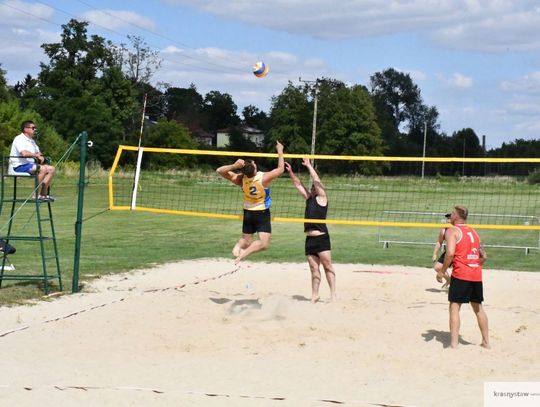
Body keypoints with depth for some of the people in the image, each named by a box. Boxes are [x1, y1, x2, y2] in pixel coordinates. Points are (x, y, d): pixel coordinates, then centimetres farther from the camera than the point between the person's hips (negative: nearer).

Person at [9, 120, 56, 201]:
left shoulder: (32, 141, 22)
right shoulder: (19, 139, -10)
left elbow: (38, 153, 25)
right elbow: (24, 153, -26)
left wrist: (41, 157, 0)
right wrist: (35, 155, -12)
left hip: (31, 164, 10)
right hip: (20, 166, -10)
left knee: (51, 169, -3)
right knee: (43, 168, -29)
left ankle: (43, 193, -10)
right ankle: (37, 195, -25)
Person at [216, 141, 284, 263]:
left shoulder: (240, 179, -15)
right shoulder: (264, 178, -25)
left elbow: (220, 170, -13)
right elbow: (280, 169, -13)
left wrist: (234, 166, -27)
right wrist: (280, 150, -5)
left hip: (248, 213, 5)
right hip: (262, 213, -5)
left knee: (246, 240, 19)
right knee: (264, 243, -9)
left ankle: (237, 246, -13)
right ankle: (242, 255, -28)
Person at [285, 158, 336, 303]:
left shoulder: (322, 197, 0)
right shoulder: (309, 198, 18)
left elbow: (317, 180, -7)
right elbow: (299, 184, 19)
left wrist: (309, 166, -2)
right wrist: (290, 172, 11)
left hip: (321, 238, -7)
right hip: (309, 239, 7)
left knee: (327, 266, -6)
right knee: (314, 268, 7)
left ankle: (333, 294, -5)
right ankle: (314, 295, 9)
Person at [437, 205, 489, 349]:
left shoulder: (452, 231, -4)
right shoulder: (473, 232, 18)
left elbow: (450, 253, -19)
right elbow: (483, 256, 18)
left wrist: (442, 271, -11)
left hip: (460, 274, -7)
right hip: (476, 275, 7)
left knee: (454, 307, -3)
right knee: (478, 307, 18)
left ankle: (454, 344, -12)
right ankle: (486, 341, 25)